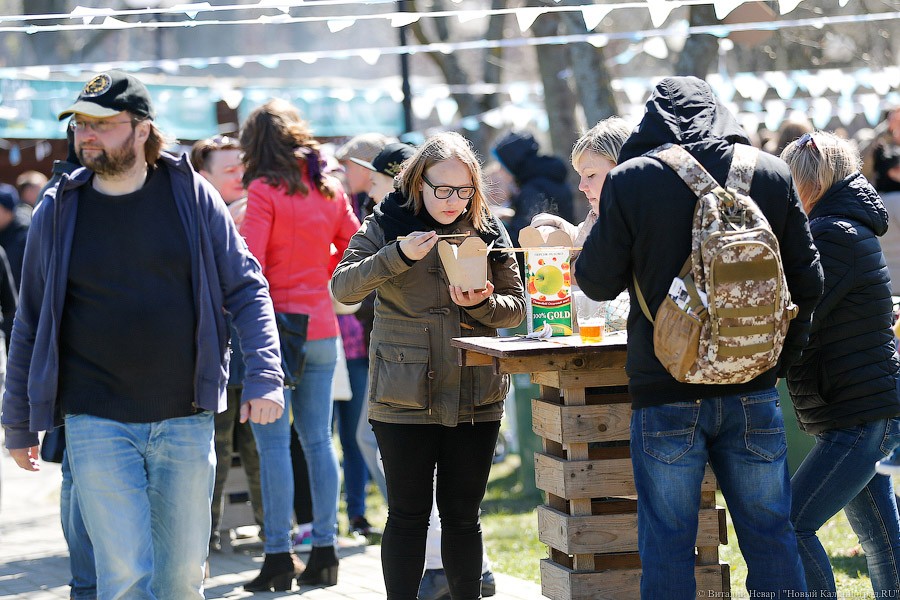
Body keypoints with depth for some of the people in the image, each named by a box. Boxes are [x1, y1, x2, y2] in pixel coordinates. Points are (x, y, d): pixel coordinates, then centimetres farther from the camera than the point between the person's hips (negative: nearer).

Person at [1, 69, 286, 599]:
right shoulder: (59, 211, 2)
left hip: (186, 419, 1)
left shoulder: (192, 196, 1)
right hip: (97, 425, -1)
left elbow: (247, 291, 3)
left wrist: (265, 377, -9)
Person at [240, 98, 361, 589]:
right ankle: (325, 550, 11)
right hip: (321, 326, 6)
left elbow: (248, 260, -16)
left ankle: (279, 555, -4)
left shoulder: (264, 190, -9)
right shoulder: (330, 189, 8)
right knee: (318, 440, 10)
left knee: (274, 443, -3)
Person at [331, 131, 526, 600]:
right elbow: (342, 288, -12)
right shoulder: (387, 225, -2)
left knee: (463, 516, 8)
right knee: (408, 515, 2)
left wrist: (482, 304, -13)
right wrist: (398, 256, -25)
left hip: (475, 399, 2)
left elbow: (516, 307, 8)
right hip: (404, 399, -2)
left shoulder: (488, 231, 5)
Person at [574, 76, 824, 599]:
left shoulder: (629, 181, -6)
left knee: (667, 543, 3)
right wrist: (785, 353, 19)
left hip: (666, 395, -2)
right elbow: (808, 281, 5)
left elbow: (597, 281, 0)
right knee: (770, 536, 10)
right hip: (752, 391, 2)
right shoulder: (771, 174, 2)